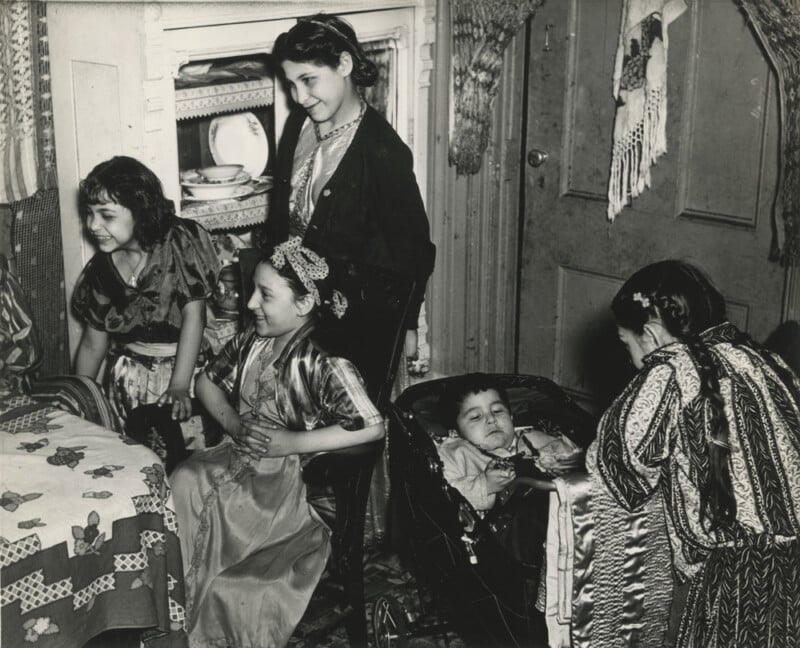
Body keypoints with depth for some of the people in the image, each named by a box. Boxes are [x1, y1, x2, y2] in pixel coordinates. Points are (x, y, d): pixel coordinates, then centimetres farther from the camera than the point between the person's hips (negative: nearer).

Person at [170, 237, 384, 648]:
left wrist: (291, 442, -21)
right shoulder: (250, 341, 5)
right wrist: (233, 423, -2)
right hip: (238, 458, 6)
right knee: (179, 484, -18)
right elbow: (207, 381, 19)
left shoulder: (323, 362, -16)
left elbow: (371, 427, -23)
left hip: (287, 477, -6)